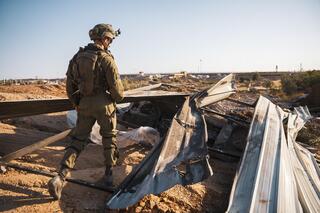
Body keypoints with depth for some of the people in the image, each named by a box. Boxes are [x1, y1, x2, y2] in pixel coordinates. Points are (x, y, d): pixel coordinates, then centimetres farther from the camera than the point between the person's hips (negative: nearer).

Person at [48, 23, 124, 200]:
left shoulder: (78, 56, 5)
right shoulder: (106, 58, -13)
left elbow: (70, 84, 10)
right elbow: (116, 87, -14)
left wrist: (75, 103, 23)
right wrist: (118, 97, 8)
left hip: (84, 104, 4)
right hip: (104, 104, -4)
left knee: (78, 139, 11)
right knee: (109, 138, 15)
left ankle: (60, 177, -1)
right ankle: (108, 175, 24)